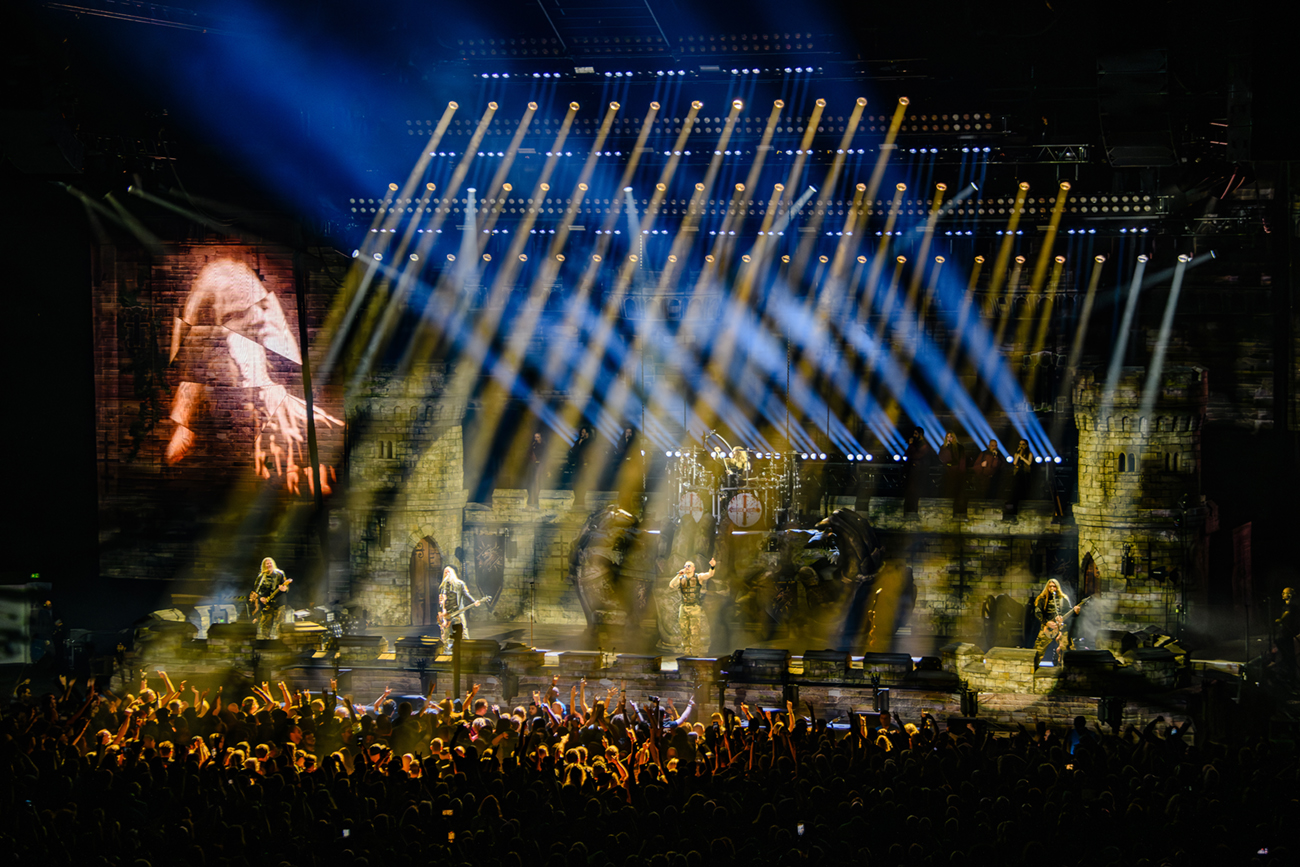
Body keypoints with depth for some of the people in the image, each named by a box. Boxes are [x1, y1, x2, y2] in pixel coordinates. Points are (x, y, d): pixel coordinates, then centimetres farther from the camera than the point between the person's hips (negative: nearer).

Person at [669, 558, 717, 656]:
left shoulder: (698, 577, -1)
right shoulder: (681, 579, 9)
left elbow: (709, 575, -18)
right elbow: (671, 586, -4)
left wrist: (713, 567, -39)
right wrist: (678, 575, -12)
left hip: (695, 609, -4)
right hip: (683, 609, 4)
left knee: (695, 633, -9)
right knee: (684, 632, 6)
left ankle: (697, 654, -5)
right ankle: (687, 653, 13)